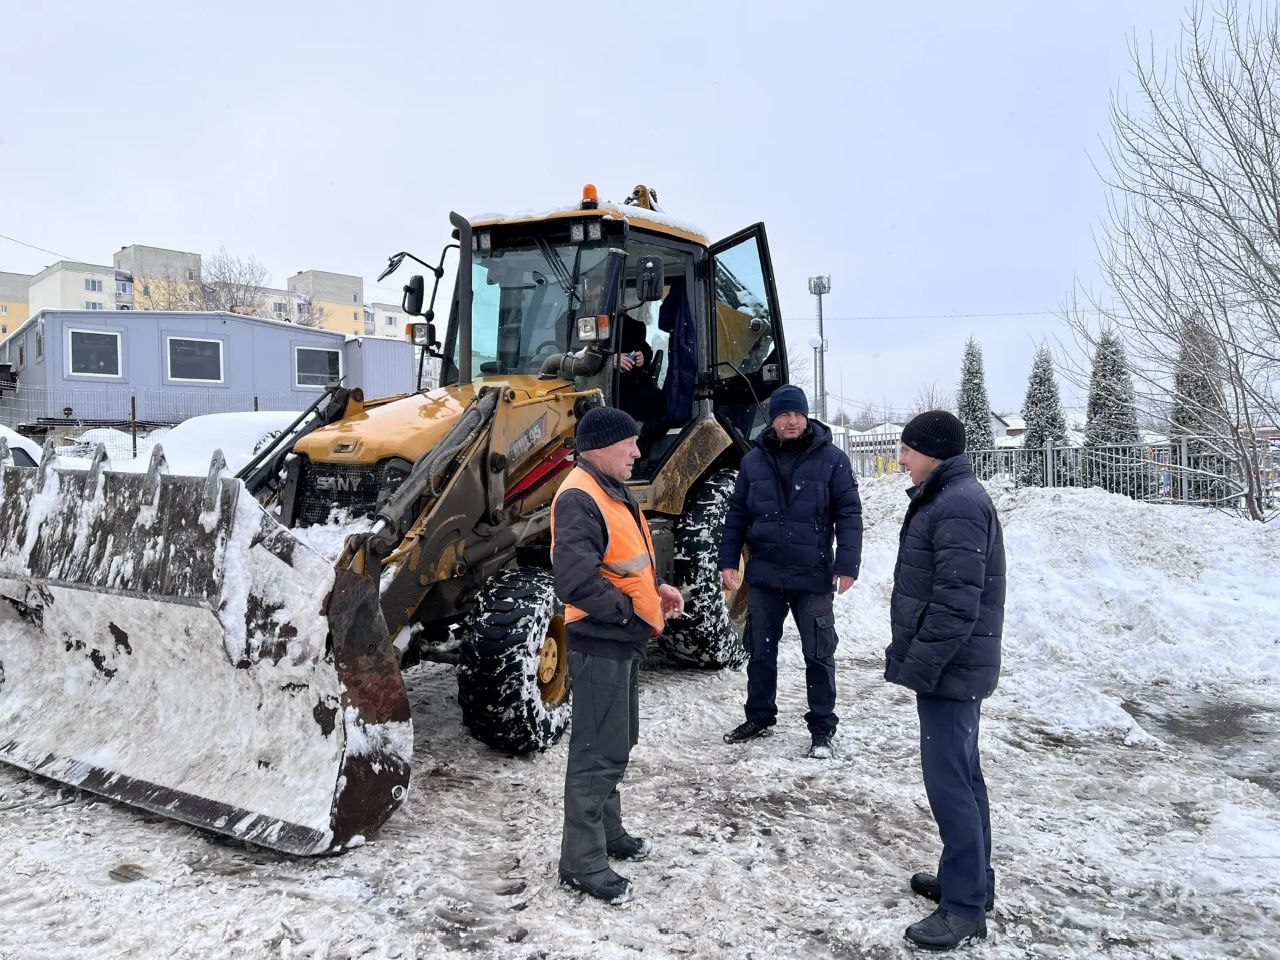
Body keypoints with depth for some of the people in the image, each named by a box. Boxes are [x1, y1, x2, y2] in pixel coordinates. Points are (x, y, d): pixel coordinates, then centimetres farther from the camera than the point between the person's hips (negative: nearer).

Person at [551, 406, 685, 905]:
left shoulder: (615, 492, 12)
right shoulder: (579, 498, -21)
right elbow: (575, 579, -30)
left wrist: (656, 587, 6)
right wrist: (630, 608, -19)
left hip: (623, 640, 10)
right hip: (599, 643, -10)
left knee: (618, 742, 21)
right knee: (598, 752, -2)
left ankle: (607, 831, 38)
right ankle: (582, 861, 11)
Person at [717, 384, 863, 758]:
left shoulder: (831, 459, -5)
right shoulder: (754, 460, 5)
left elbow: (849, 514, -6)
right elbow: (737, 513, 11)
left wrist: (847, 565, -13)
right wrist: (728, 560, 6)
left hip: (812, 577, -3)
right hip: (764, 574, 3)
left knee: (819, 655, 6)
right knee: (760, 651, 15)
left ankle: (822, 727, 19)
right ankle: (759, 716, 31)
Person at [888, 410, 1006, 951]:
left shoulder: (958, 505, -19)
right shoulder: (949, 498, 14)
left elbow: (957, 600, -25)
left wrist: (919, 664, -21)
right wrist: (915, 657, 19)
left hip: (949, 668, -11)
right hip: (954, 666, 11)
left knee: (948, 779, -5)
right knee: (962, 774, 17)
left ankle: (965, 905, 4)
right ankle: (969, 880, 30)